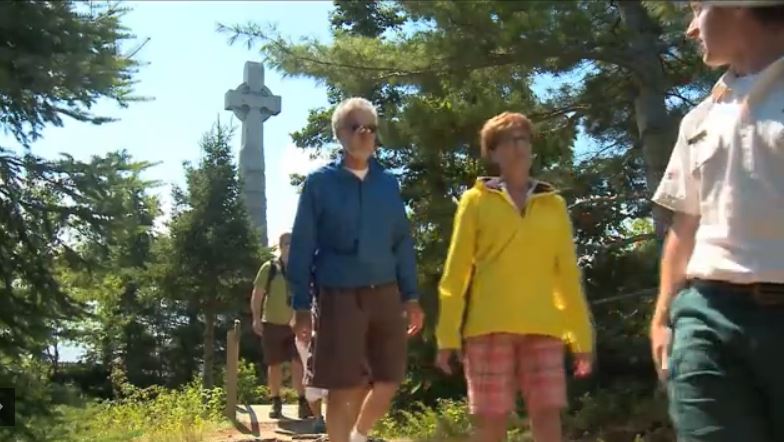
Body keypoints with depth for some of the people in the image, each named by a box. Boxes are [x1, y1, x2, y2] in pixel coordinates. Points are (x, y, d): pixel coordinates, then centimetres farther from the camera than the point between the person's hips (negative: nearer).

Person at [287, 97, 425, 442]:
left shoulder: (388, 183, 9)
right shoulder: (319, 183, -1)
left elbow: (402, 242, 11)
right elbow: (302, 246, -1)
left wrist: (410, 296, 5)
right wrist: (302, 305, -5)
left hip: (385, 295, 4)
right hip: (340, 297, -3)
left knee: (389, 382, 8)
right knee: (343, 389, 1)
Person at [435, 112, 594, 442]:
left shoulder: (553, 204, 12)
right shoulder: (476, 201, 5)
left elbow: (568, 272, 13)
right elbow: (455, 272, 2)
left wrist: (582, 336, 10)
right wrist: (448, 335, -3)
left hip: (543, 327, 2)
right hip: (489, 326, -2)